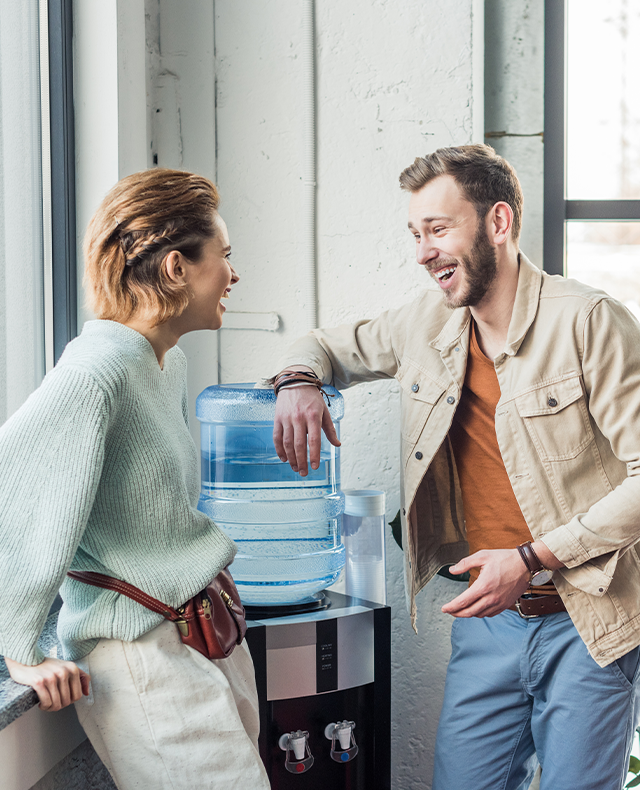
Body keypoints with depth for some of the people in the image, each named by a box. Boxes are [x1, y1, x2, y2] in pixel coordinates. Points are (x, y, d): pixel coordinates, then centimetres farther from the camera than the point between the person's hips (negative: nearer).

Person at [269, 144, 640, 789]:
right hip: (488, 617, 5)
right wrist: (299, 381, -3)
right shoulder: (427, 324, 5)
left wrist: (534, 558, -18)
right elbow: (330, 346, 22)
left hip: (588, 622, -4)